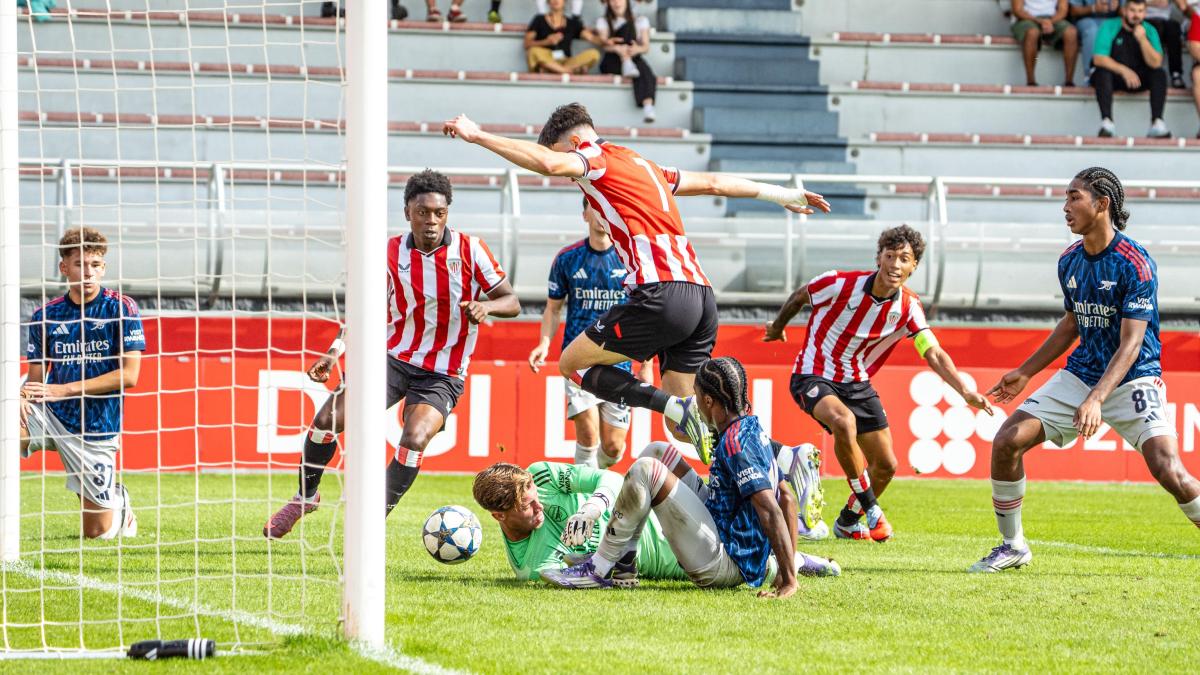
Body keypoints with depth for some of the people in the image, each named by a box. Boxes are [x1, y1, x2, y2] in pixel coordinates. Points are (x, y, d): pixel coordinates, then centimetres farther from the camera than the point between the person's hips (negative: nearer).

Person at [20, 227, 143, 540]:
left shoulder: (121, 308, -6)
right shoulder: (46, 315, 4)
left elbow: (129, 375, -12)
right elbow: (36, 377, 9)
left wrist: (64, 390, -18)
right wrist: (23, 394, -18)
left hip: (96, 428, -2)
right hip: (52, 416, 2)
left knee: (98, 532, 2)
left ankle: (118, 500, 37)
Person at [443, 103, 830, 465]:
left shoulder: (597, 157, 4)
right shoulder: (644, 167, 29)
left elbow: (548, 162, -17)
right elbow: (715, 183, 39)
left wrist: (478, 136, -14)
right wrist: (784, 195, 50)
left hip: (662, 294, -8)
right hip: (702, 298, 8)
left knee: (573, 363, 4)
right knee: (684, 427, 10)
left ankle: (679, 409, -15)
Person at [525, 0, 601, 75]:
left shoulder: (572, 23, 15)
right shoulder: (539, 20, 9)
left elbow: (592, 38, 4)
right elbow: (527, 44, -1)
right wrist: (546, 42, -17)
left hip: (565, 62, 2)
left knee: (593, 54, -23)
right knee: (534, 51, -36)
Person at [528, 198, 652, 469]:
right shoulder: (566, 258, 3)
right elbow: (553, 307, 11)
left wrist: (646, 366, 4)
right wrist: (544, 342, -7)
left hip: (619, 362, 1)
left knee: (613, 448, 0)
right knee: (588, 434, -17)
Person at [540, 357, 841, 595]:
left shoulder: (735, 443, -18)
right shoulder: (754, 430, 12)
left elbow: (770, 511, -25)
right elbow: (785, 497, 19)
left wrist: (789, 581, -27)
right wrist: (790, 563, 21)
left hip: (723, 566, -10)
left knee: (646, 470, -19)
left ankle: (600, 569, -15)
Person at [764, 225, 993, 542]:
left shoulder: (908, 308, -10)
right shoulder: (840, 284, -20)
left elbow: (935, 355, -15)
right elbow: (799, 297, 0)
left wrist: (965, 392, -30)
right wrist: (777, 327, 17)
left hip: (857, 383, 5)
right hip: (813, 376, -5)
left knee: (885, 465, 5)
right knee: (843, 421, -37)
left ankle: (848, 521, 33)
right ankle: (870, 508, -21)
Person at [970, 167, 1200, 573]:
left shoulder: (1135, 264, -19)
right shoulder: (1069, 261, 3)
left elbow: (1130, 343, -24)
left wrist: (1096, 400, -34)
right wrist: (1026, 372, 22)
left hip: (1133, 381, -6)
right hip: (1079, 375, 6)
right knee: (1007, 441, -6)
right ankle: (1013, 547, 10)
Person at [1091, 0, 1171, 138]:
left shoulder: (1150, 31, 0)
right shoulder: (1109, 27, -7)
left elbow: (1155, 63, -11)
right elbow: (1099, 59, -17)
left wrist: (1142, 39, -24)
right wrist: (1123, 70, -27)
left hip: (1138, 79, 3)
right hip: (1113, 76, -3)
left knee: (1160, 73, -23)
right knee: (1103, 72, -35)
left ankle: (1157, 123, -32)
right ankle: (1106, 122, -45)